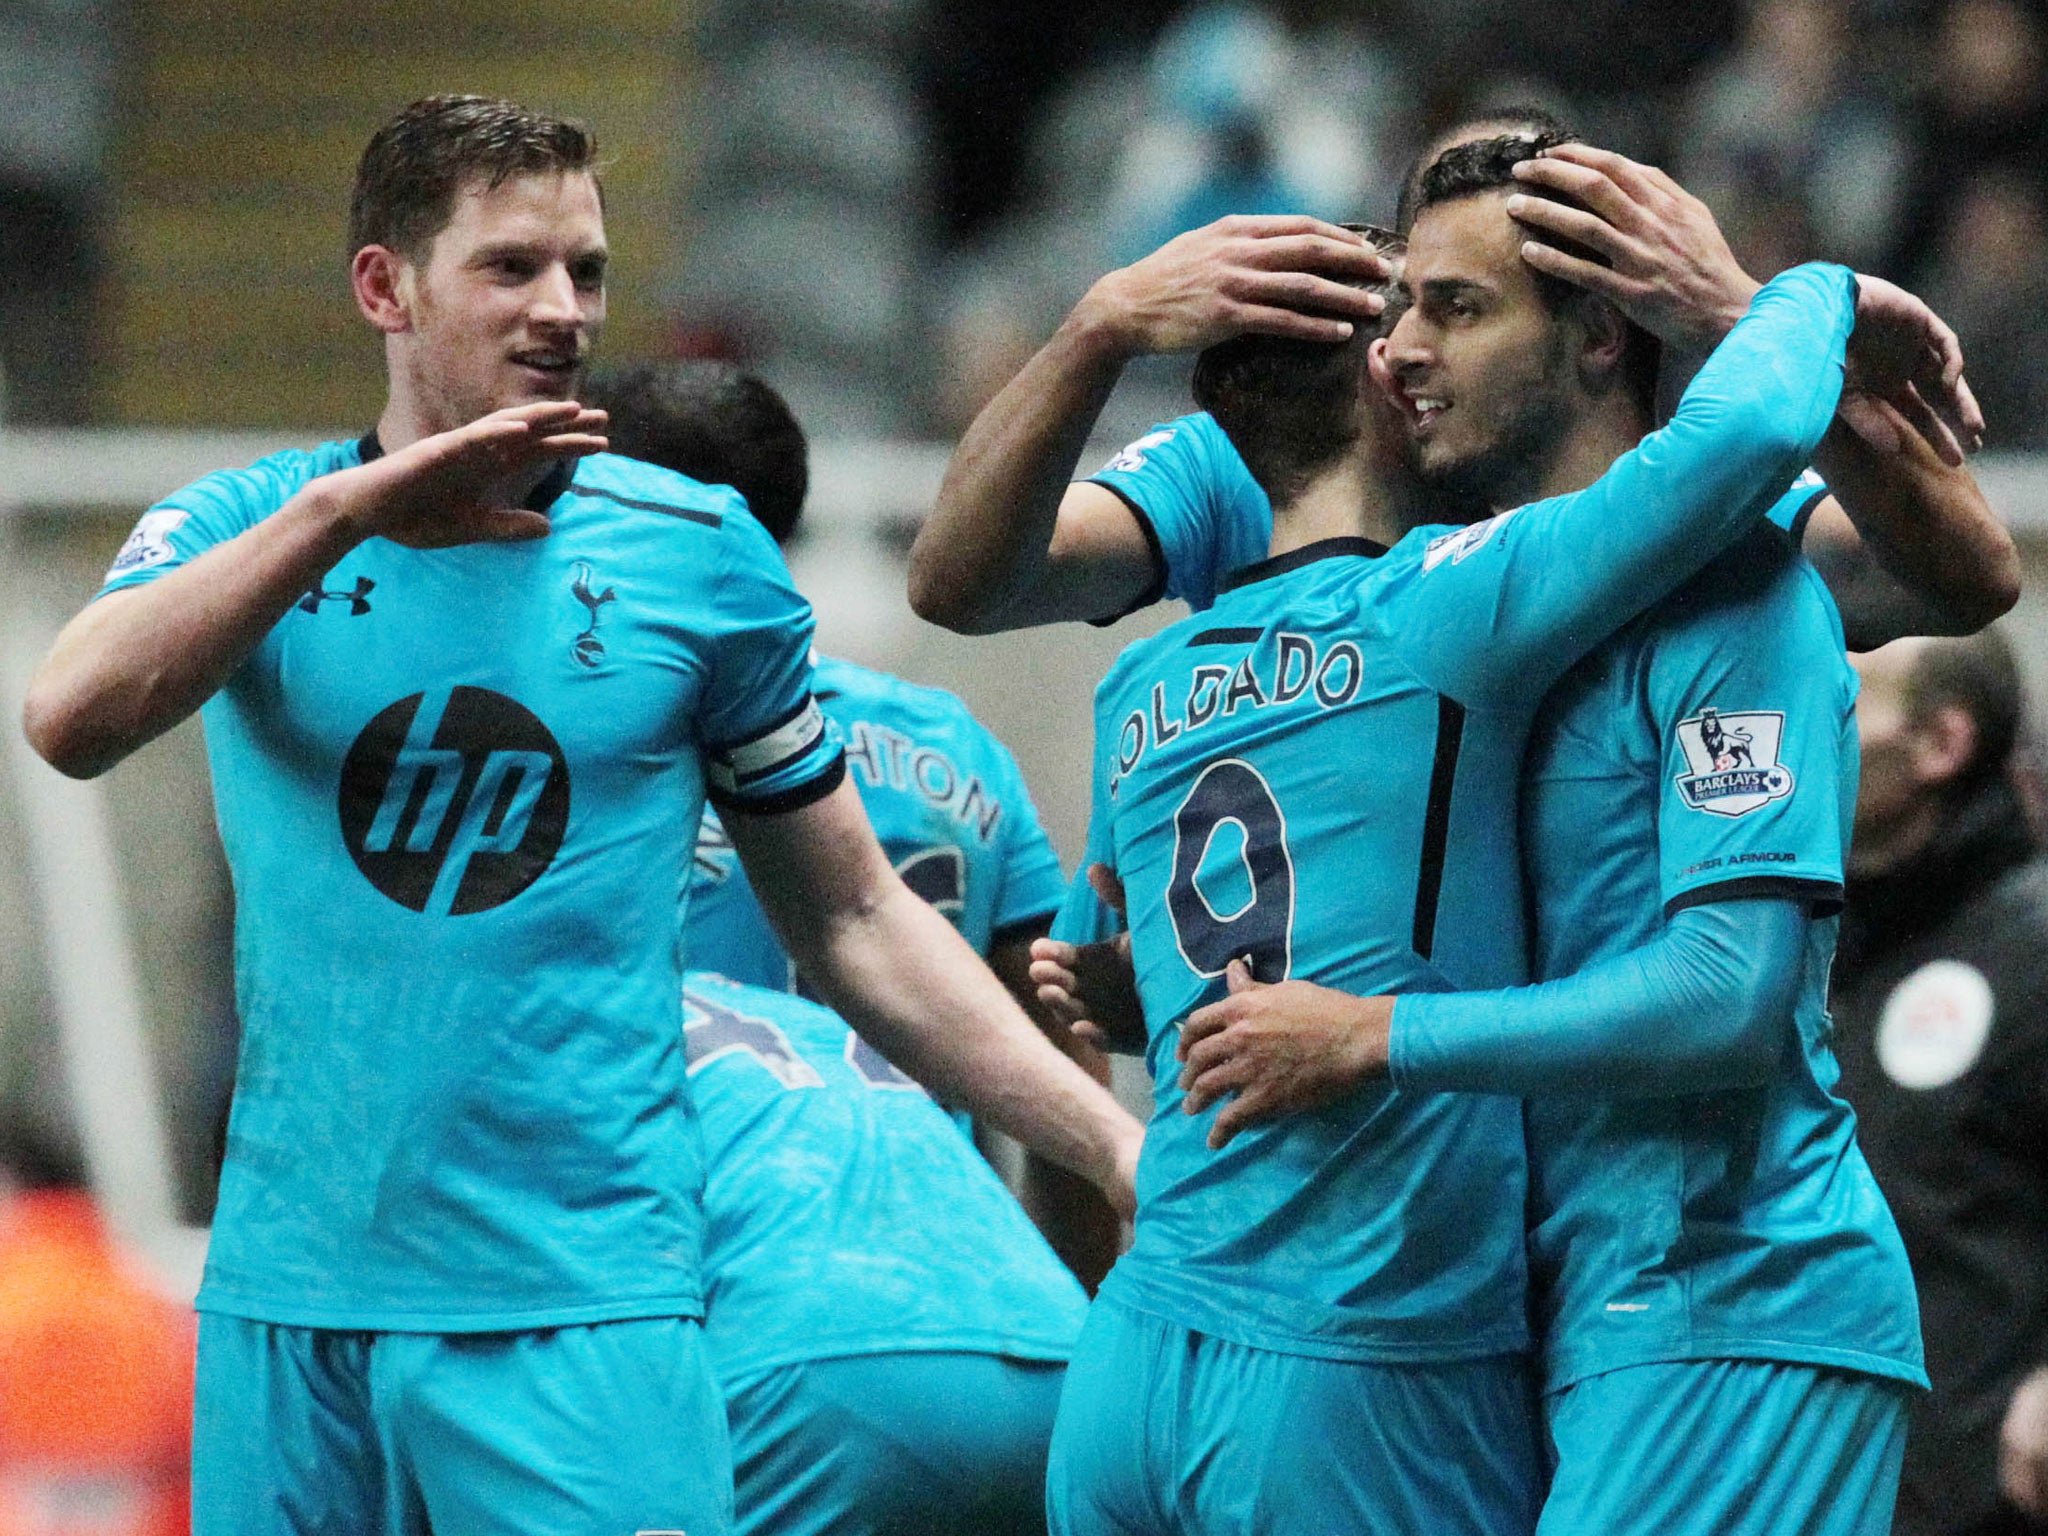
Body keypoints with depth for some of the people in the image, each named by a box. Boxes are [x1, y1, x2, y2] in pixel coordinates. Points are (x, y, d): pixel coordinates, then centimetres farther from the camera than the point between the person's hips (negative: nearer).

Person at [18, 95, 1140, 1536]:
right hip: (290, 1296, 2)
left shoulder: (698, 553, 5)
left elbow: (856, 924, 10)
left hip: (583, 1307, -1)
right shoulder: (239, 530, 6)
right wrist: (346, 512, -22)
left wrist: (1122, 1148, 3)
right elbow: (70, 723, -15)